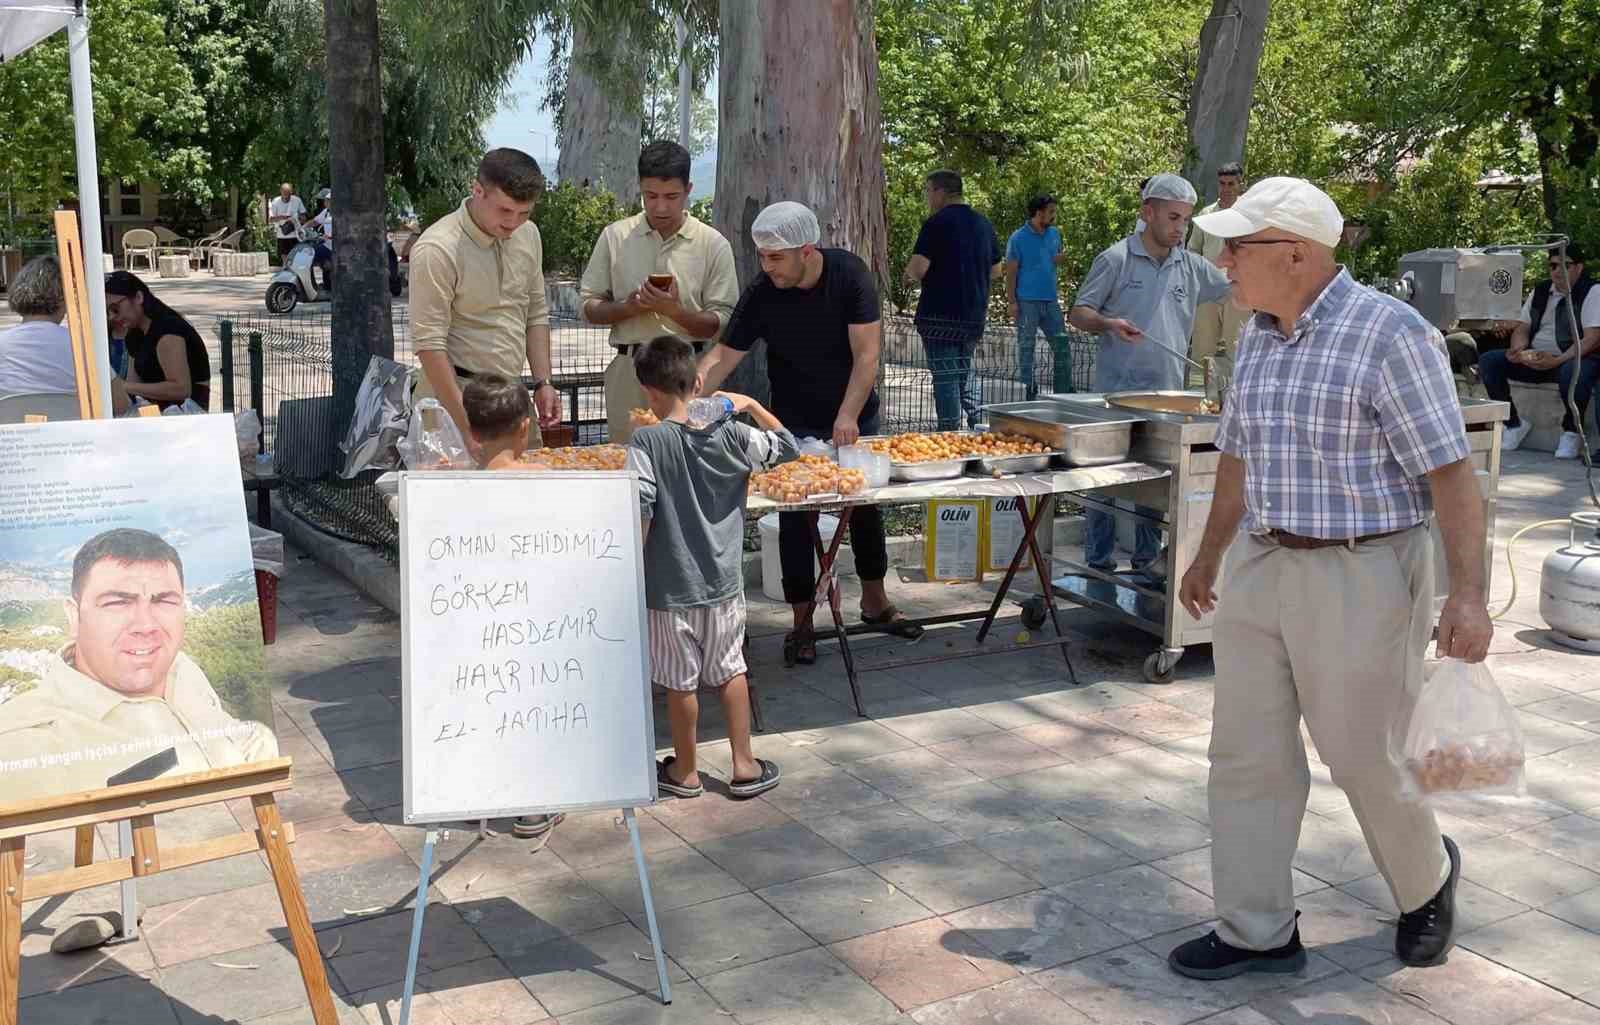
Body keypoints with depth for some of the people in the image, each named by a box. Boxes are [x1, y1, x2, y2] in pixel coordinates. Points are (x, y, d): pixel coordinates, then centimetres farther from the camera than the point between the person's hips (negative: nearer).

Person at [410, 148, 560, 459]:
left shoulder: (527, 235, 5)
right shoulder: (437, 249, -16)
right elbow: (429, 345, -18)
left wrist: (543, 383, 5)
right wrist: (467, 429, -21)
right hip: (454, 398, -6)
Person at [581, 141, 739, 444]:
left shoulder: (713, 244, 2)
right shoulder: (615, 236, 6)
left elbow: (722, 322, 0)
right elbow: (589, 308, 8)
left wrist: (674, 310, -16)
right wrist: (628, 307, -11)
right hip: (629, 370, 1)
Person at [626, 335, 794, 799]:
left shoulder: (646, 442, -15)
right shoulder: (731, 434, -5)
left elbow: (640, 509, -21)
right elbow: (787, 447, 10)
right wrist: (751, 405, 13)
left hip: (670, 585, -3)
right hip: (723, 581, 3)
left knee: (680, 682, 11)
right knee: (730, 671, 18)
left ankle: (685, 772, 26)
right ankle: (744, 766, 24)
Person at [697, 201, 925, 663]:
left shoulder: (849, 274, -18)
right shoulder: (760, 294, -17)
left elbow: (866, 352, -21)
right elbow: (723, 356, -17)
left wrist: (848, 417, -29)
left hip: (856, 419, 1)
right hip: (795, 426, -1)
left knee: (866, 508, 13)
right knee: (795, 517, -1)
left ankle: (874, 601, 31)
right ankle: (802, 622, 10)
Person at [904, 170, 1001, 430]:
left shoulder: (937, 223, -12)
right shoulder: (983, 223, 11)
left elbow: (918, 268, -19)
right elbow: (995, 270, 17)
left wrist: (910, 274, 2)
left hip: (941, 314, -7)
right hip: (975, 315, 7)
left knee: (945, 377, -1)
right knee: (965, 371, 20)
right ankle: (980, 425, 10)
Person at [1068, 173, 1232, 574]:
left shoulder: (1192, 266, 9)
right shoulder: (1116, 260, -5)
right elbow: (1077, 314, -4)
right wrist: (1109, 324, -22)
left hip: (1167, 393, 5)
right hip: (1117, 390, -5)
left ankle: (1147, 561, 23)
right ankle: (1099, 563, 8)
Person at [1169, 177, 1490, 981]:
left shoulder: (1390, 333, -15)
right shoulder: (1258, 336, 7)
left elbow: (1449, 470, -17)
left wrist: (1468, 594, -23)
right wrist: (1209, 555, 25)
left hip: (1362, 577, -7)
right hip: (1261, 571, 7)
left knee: (1366, 758, 7)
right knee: (1246, 755, 7)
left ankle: (1426, 879, 37)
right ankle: (1256, 932, 19)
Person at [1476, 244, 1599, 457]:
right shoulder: (1540, 291, 15)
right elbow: (1522, 328, 14)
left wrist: (1557, 361, -30)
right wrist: (1517, 350, -12)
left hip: (1574, 358, -6)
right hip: (1535, 359, 6)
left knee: (1573, 371, -41)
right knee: (1488, 361, -13)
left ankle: (1571, 432, -16)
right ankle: (1514, 423, -3)